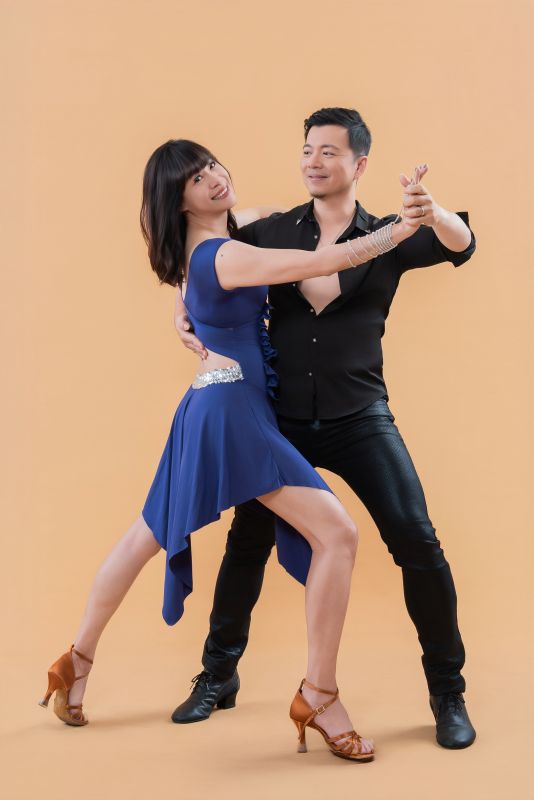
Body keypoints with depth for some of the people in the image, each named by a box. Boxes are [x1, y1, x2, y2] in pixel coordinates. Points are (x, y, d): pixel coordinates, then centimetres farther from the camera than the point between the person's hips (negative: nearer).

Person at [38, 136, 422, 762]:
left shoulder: (210, 246, 10)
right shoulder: (222, 256, -17)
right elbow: (325, 262, -20)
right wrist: (403, 226, -12)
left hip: (213, 406, 11)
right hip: (232, 407, -11)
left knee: (149, 536, 20)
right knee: (336, 533, -13)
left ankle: (78, 660, 33)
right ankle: (318, 697, -8)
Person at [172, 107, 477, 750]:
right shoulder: (270, 233, 3)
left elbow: (461, 246, -16)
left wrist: (433, 213, -37)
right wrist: (183, 314, -5)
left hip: (360, 419, -1)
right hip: (281, 420, 2)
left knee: (417, 543, -11)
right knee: (247, 544, 9)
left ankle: (448, 692, 6)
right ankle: (218, 675, 30)